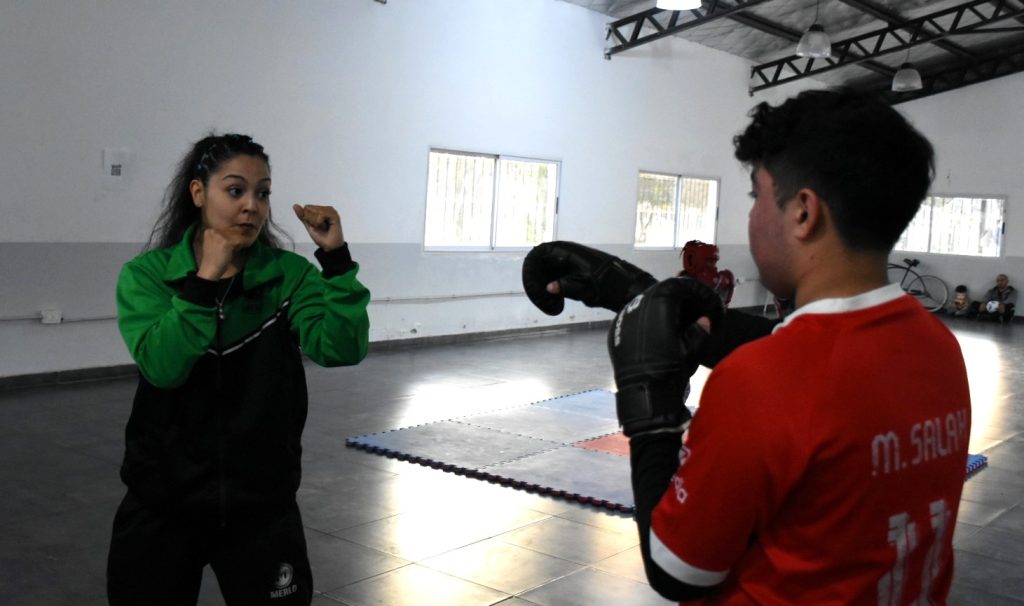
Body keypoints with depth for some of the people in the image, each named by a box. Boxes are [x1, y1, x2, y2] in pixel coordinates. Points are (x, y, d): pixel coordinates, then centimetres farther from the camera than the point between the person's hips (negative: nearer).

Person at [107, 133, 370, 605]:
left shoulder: (289, 275, -4)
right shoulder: (146, 274, -5)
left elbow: (340, 349, -19)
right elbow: (162, 366, -20)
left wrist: (336, 256, -25)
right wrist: (206, 279, -22)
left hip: (262, 505, 0)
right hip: (162, 505, 0)